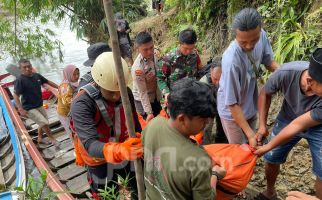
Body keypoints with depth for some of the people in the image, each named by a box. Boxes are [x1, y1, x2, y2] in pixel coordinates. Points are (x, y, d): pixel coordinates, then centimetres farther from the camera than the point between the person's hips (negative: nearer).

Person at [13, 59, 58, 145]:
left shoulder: (37, 76, -3)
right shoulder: (20, 80, -20)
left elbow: (48, 82, 13)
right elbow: (16, 95, -21)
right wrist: (21, 109, -28)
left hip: (39, 105, 7)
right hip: (29, 108, -7)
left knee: (43, 123, 20)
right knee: (44, 123, -10)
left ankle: (40, 139, 42)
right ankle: (52, 139, 12)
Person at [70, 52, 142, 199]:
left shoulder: (126, 93, -15)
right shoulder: (82, 104, -31)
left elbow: (135, 124, -1)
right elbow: (90, 145, -41)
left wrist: (141, 146, 8)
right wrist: (119, 151, -58)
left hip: (126, 152, 4)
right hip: (100, 160, -4)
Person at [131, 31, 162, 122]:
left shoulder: (153, 55, -14)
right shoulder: (137, 68, -33)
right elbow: (142, 93, -25)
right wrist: (149, 112, -22)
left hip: (155, 97, 6)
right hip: (142, 100, -6)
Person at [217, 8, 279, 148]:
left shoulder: (262, 35, -20)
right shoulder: (231, 60, -38)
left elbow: (269, 62, 0)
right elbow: (232, 103, -29)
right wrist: (250, 134, -25)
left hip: (251, 105, 6)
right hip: (233, 111, -6)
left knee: (250, 147, 26)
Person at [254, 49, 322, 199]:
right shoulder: (286, 73, -34)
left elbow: (298, 125, -29)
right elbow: (265, 94, -12)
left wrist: (268, 147, -20)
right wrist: (262, 125, -12)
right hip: (287, 119, 2)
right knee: (271, 159, 8)